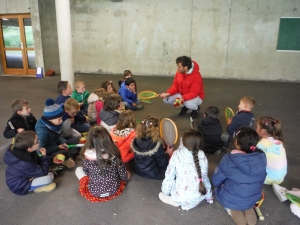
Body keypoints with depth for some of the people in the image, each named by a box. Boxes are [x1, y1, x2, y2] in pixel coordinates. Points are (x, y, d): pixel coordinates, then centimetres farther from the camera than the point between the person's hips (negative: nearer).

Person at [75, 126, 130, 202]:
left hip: (94, 192, 0)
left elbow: (86, 171, -1)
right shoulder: (114, 154, -18)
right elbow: (123, 175, -8)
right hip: (114, 190, 1)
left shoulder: (87, 155, -19)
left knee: (78, 169, 20)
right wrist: (126, 177, 15)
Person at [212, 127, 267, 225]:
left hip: (231, 200, -4)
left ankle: (232, 209, 6)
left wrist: (224, 183, 10)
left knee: (217, 188, 28)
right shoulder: (262, 157, -17)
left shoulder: (229, 159, -28)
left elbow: (216, 181, -13)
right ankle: (249, 209, 14)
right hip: (254, 199, 4)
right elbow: (259, 180, 3)